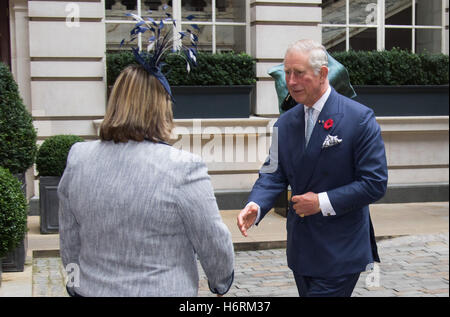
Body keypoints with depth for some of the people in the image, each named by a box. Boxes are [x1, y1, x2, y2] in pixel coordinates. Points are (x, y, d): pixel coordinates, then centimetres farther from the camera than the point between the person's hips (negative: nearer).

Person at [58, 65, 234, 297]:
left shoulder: (78, 160, -3)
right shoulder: (182, 169, -18)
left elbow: (69, 244, 6)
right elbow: (214, 245, -9)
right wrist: (221, 283, 9)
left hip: (91, 289, 4)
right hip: (163, 290, -4)